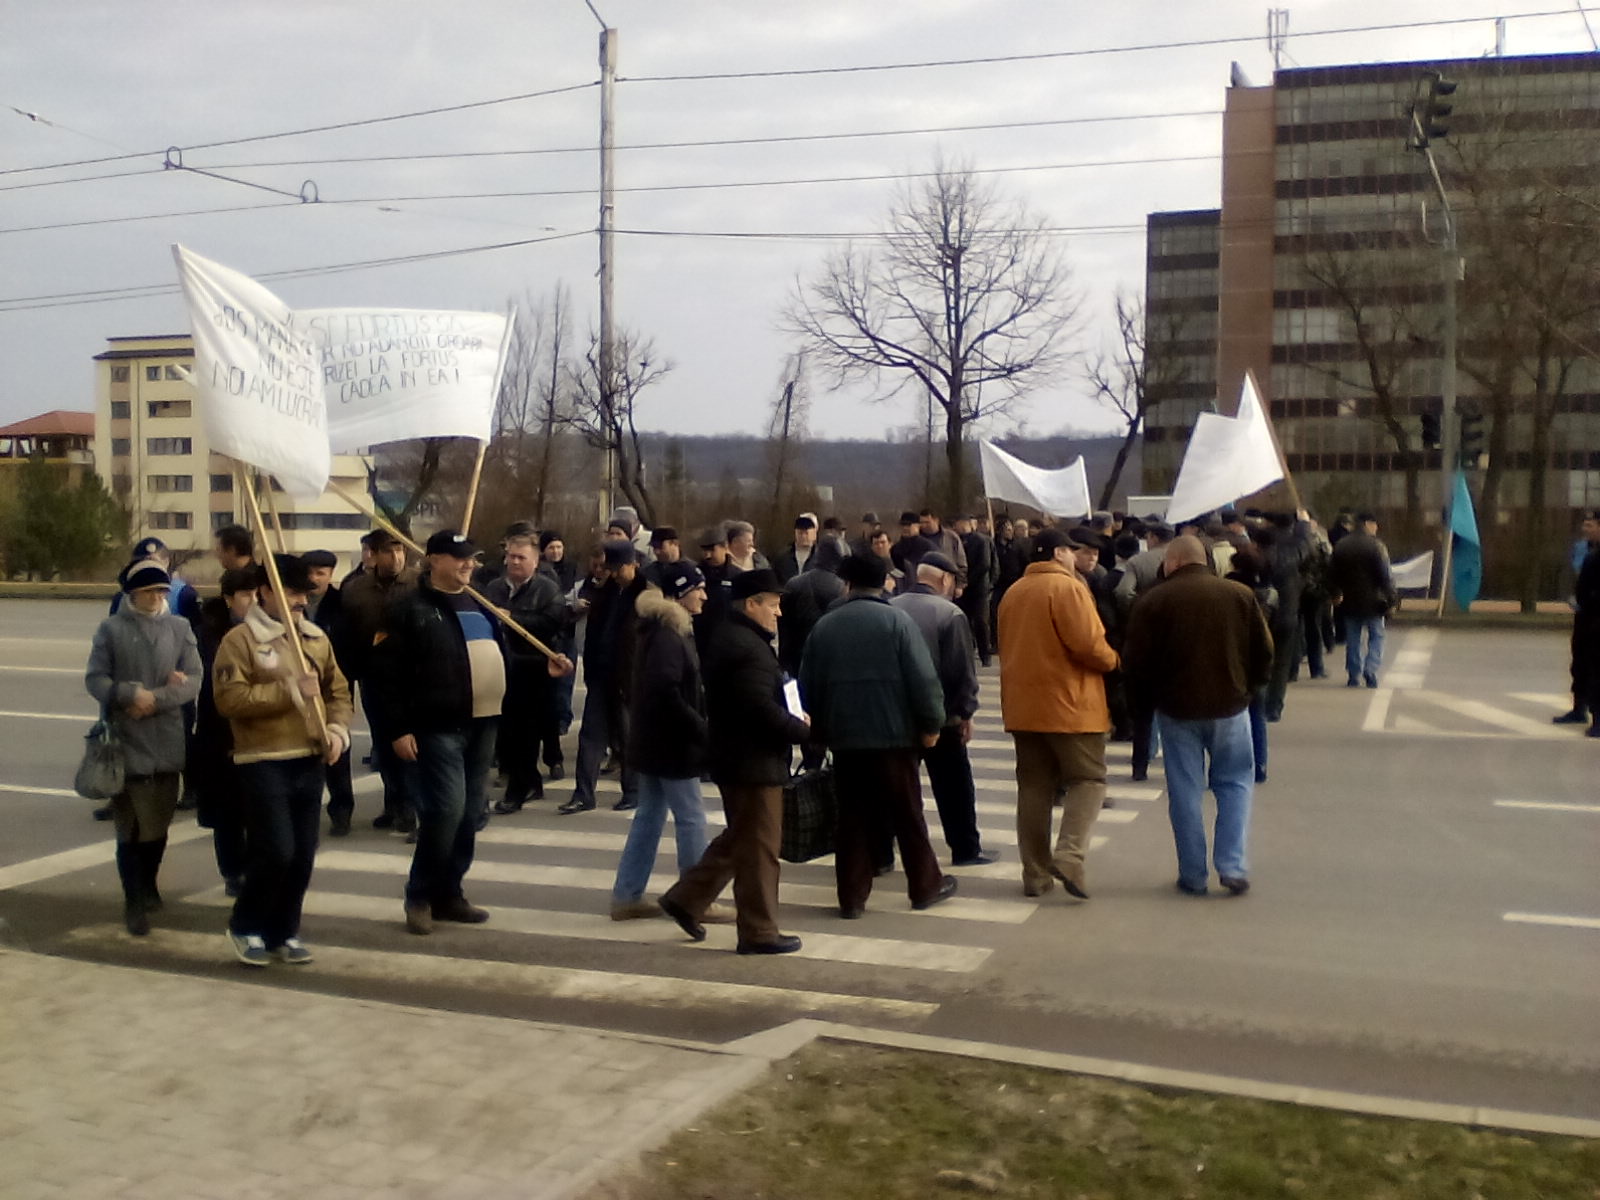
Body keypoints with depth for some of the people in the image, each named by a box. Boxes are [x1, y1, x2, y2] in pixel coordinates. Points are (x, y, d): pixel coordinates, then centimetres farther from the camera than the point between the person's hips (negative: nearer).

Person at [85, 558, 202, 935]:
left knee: (159, 823, 14)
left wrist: (155, 700, -14)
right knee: (132, 826, -1)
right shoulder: (111, 629, 1)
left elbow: (194, 679, -1)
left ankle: (148, 887, 36)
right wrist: (132, 694, -18)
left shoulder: (180, 628, 4)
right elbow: (95, 678, -3)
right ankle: (135, 902, 10)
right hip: (126, 742, -2)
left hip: (168, 743, 2)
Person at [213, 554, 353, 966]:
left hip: (309, 761, 6)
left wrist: (338, 729, -2)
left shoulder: (316, 637, 11)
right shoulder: (240, 639, -7)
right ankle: (245, 927, 11)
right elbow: (229, 699, -17)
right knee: (275, 851, -10)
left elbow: (338, 691, 17)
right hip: (262, 762, -6)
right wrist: (289, 691, -20)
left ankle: (284, 933, 22)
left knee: (302, 855, 8)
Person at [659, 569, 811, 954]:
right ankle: (759, 933, 9)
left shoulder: (727, 637, 13)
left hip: (734, 756, 11)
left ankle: (686, 899, 25)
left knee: (738, 839, 22)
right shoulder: (748, 648, -21)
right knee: (759, 848, 0)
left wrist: (790, 720, 8)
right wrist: (800, 728, -12)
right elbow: (762, 709, -28)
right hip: (753, 761, -10)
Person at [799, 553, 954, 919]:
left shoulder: (824, 626, 6)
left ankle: (852, 897, 8)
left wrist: (821, 730, 20)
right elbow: (922, 678, -12)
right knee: (907, 814, 8)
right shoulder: (896, 620, -5)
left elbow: (807, 685, 10)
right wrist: (931, 723, -3)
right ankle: (926, 886, 20)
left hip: (844, 737, 3)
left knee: (852, 818, 7)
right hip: (893, 734, -3)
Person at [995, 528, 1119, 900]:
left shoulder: (1013, 593, 12)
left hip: (1023, 706, 7)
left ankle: (1035, 874, 10)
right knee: (1088, 779, 3)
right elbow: (1087, 644, -17)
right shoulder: (1067, 587, -11)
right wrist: (1112, 660, 1)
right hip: (1069, 705, -7)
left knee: (1034, 787, 9)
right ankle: (1069, 854, -14)